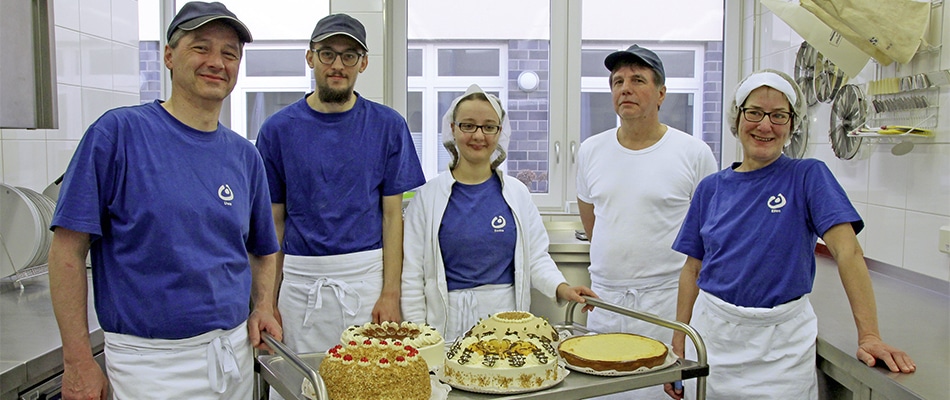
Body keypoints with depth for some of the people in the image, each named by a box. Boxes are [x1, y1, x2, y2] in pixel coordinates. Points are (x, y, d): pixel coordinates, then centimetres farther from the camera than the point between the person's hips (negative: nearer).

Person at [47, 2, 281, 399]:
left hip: (235, 351, 5)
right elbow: (68, 248, -9)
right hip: (151, 362, -5)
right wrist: (78, 361, -12)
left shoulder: (245, 155, 5)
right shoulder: (118, 132, -9)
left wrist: (263, 308, -2)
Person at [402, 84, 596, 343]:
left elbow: (536, 258, 8)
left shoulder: (517, 193, 7)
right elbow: (412, 273, 1)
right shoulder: (428, 195, 0)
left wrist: (561, 288, -10)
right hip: (449, 321, -1)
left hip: (506, 315, 2)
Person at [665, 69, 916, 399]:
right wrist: (678, 345, 2)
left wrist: (869, 335, -23)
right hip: (711, 334, 2)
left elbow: (847, 251, -14)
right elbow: (693, 269, 5)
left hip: (780, 341, -2)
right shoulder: (711, 188, 3)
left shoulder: (809, 176, -5)